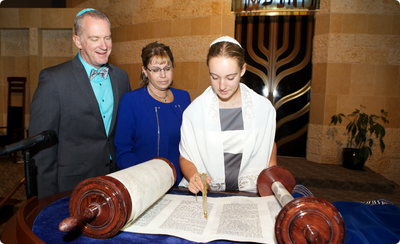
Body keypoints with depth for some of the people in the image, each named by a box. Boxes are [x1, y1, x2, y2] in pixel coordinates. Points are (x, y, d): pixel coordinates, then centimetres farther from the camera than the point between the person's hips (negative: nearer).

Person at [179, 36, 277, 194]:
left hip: (252, 194, 1)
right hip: (206, 193, 0)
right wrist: (193, 176, -17)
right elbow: (185, 157, 3)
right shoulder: (194, 111, -6)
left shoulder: (264, 108, -1)